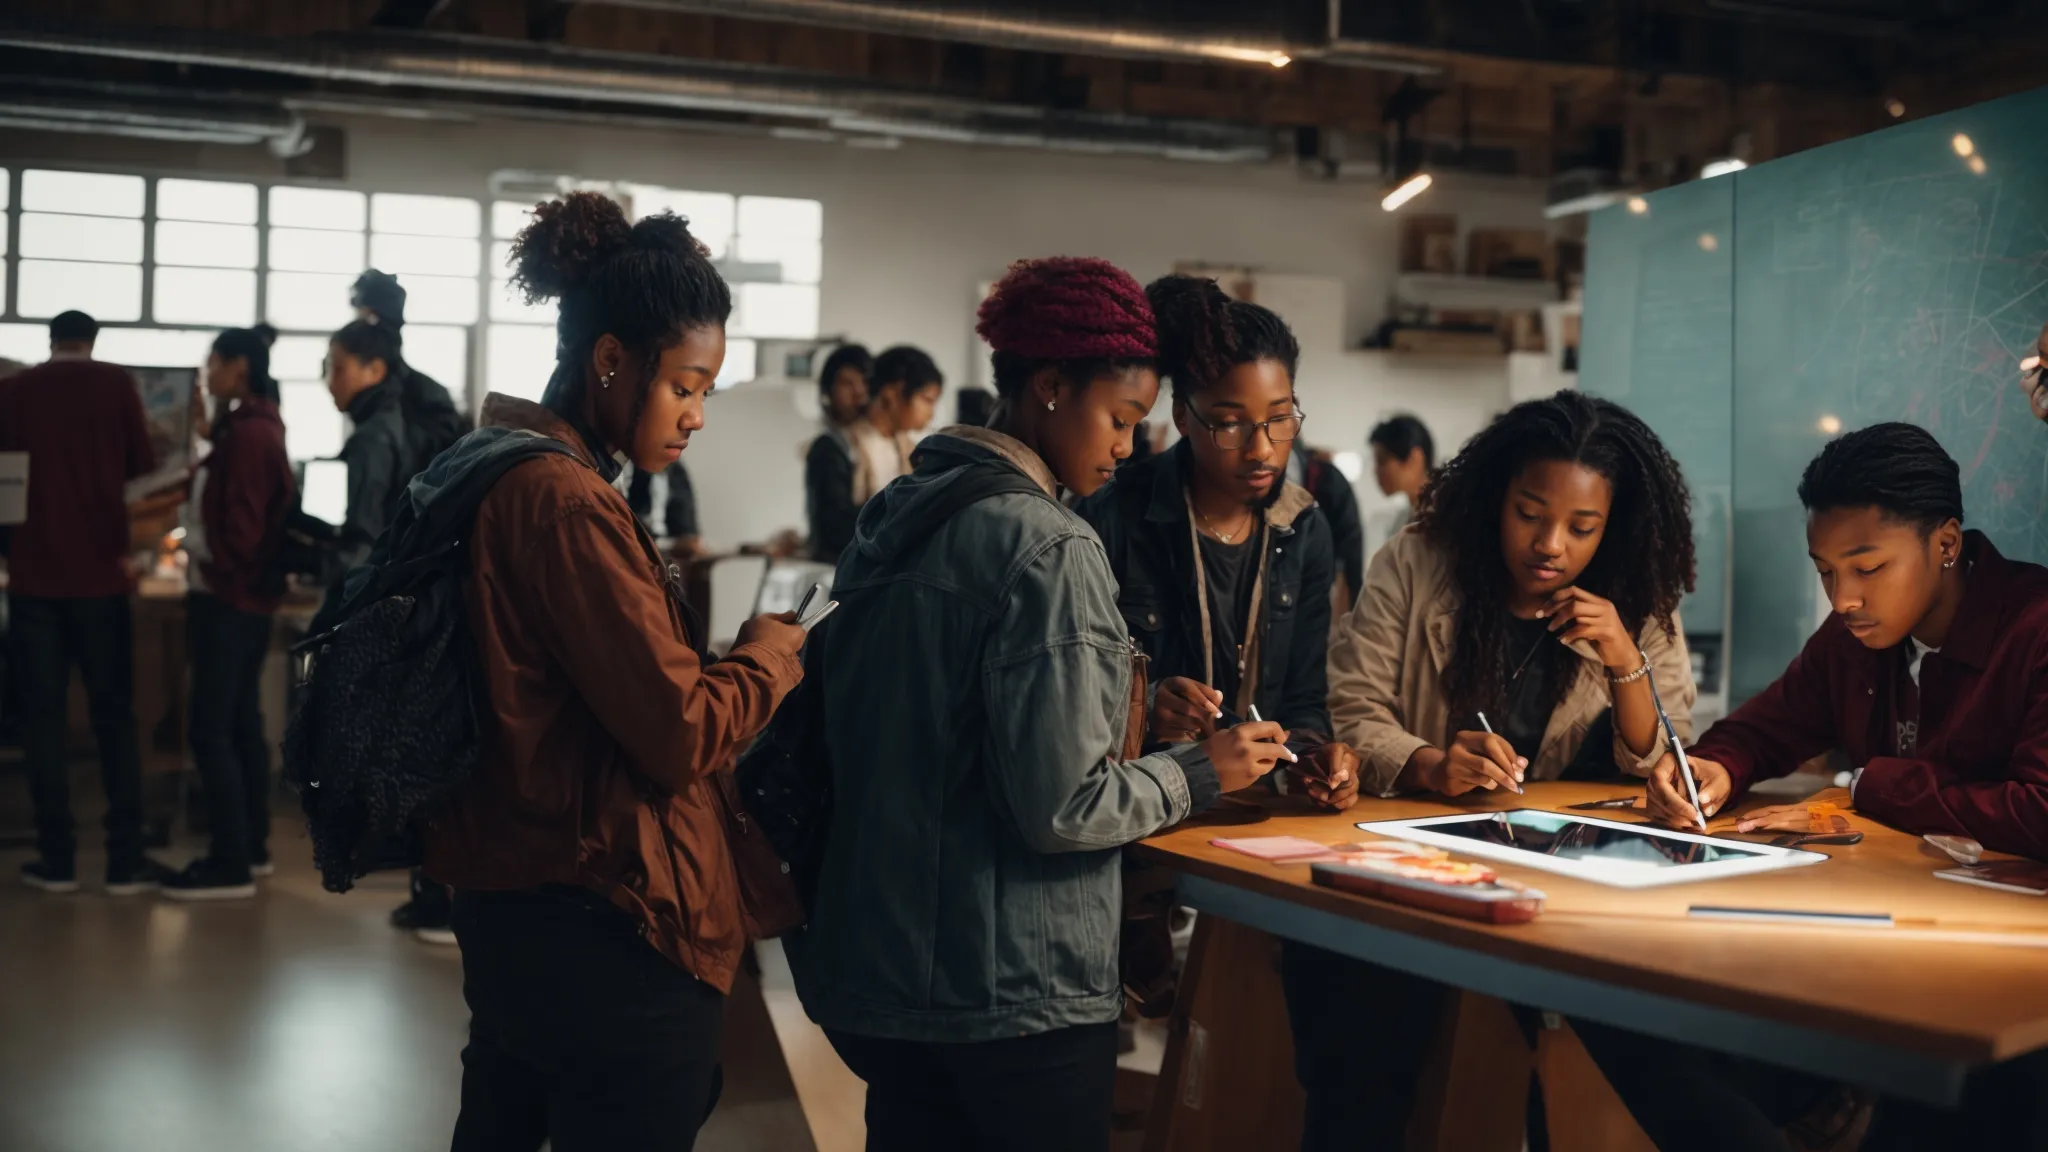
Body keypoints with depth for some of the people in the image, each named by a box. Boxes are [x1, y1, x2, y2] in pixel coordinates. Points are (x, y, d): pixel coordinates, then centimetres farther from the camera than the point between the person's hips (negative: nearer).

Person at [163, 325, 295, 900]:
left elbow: (238, 530, -20)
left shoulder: (246, 433, -17)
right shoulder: (258, 427, 14)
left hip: (227, 598, -10)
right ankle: (252, 847, 21)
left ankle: (231, 864, -4)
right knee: (242, 724, 14)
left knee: (210, 730, -7)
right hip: (243, 596, 10)